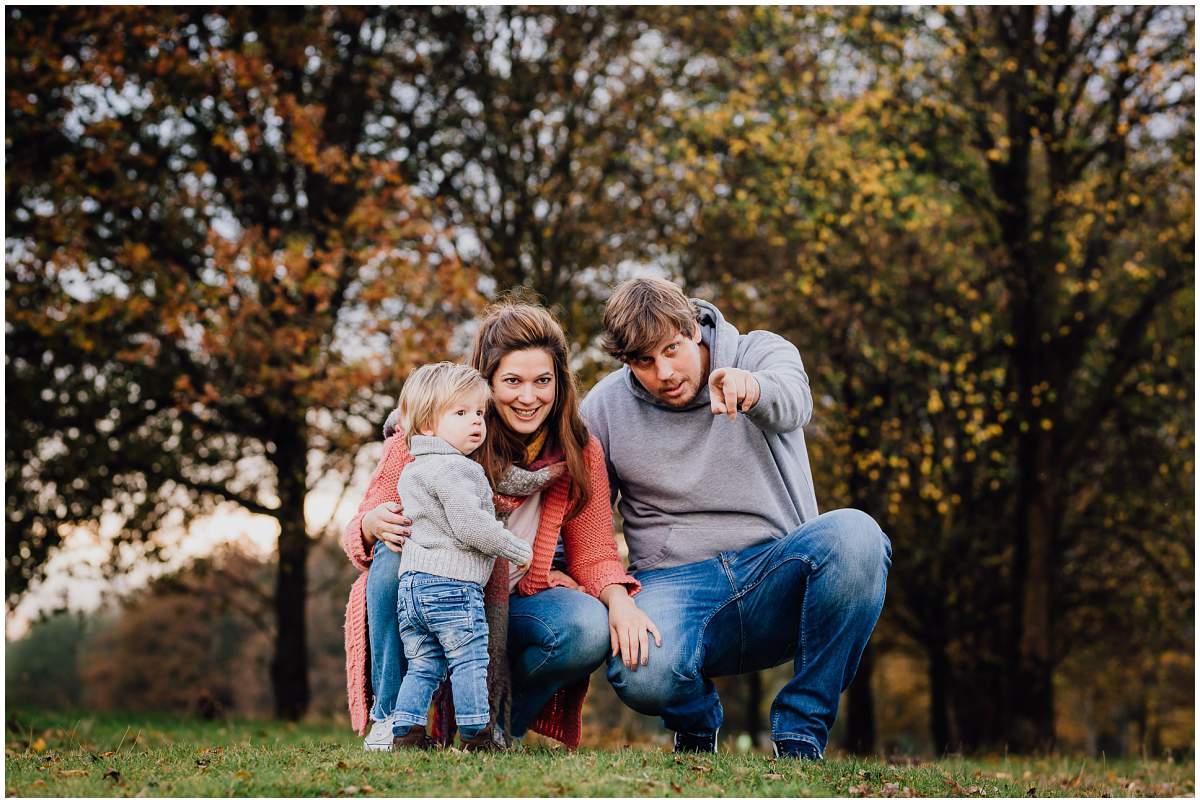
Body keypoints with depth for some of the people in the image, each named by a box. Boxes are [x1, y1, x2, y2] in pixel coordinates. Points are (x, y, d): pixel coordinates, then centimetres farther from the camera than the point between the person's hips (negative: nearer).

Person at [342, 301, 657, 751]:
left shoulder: (580, 453, -6)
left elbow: (594, 556, -1)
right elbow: (357, 536, -7)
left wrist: (620, 601, -24)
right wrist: (375, 524, -33)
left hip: (511, 608, 2)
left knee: (590, 628, -29)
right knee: (399, 550, -33)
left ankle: (495, 721, -2)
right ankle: (391, 715, -14)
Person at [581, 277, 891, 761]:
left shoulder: (762, 353, 1)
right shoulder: (604, 408, 6)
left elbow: (792, 404, -23)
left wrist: (752, 388, -48)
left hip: (774, 576, 0)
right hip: (674, 583, 0)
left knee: (854, 534, -33)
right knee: (642, 675, -35)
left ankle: (801, 732, -17)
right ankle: (696, 722, 6)